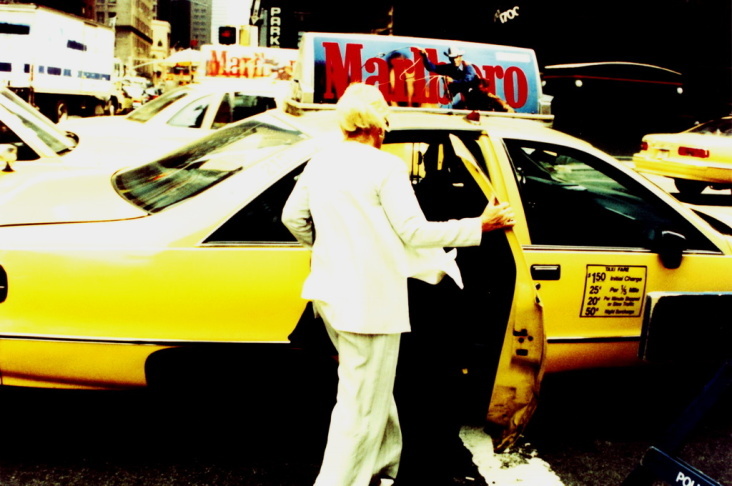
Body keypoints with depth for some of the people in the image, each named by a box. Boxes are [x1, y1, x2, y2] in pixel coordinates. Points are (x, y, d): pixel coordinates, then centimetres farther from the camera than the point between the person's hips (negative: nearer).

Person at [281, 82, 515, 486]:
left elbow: (291, 217, 14)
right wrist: (479, 225, -6)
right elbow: (415, 233, -15)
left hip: (331, 292, 8)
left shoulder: (320, 164, 7)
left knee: (372, 387, 24)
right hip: (369, 300, -8)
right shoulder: (385, 166, -14)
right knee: (361, 403, 1)